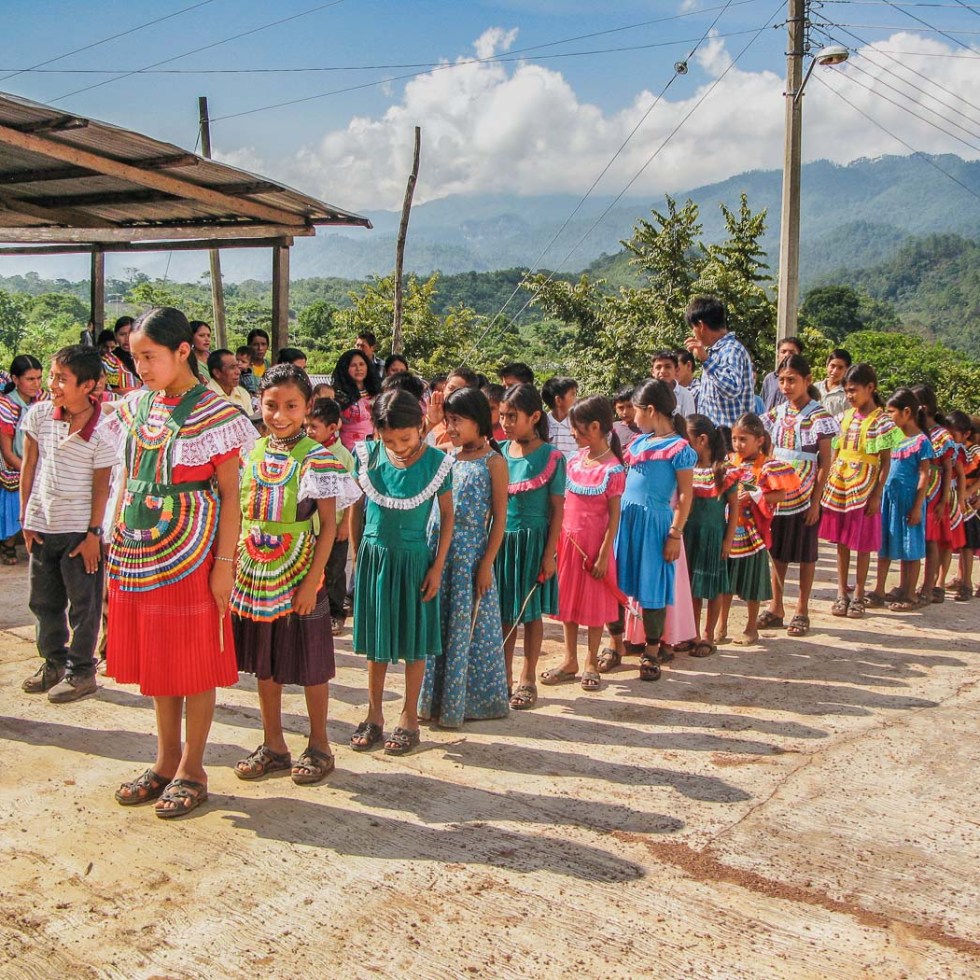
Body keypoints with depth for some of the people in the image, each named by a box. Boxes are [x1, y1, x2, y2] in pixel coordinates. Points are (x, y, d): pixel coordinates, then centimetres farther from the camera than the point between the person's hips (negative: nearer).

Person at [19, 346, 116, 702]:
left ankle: (81, 672, 19)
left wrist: (93, 532, -10)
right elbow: (29, 466, 4)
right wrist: (26, 517, 4)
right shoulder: (39, 414, -3)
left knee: (83, 604, 5)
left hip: (79, 528, -5)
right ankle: (54, 663, 33)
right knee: (44, 600, 17)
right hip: (42, 525, 5)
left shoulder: (102, 431, -15)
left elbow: (100, 484, -10)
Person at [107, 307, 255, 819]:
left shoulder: (214, 413, -10)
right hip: (138, 549, 6)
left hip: (191, 552, -6)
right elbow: (129, 480, 14)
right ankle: (166, 760, 28)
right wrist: (115, 547, 12)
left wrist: (224, 563, -13)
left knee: (196, 661, 4)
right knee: (153, 658, 14)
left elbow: (230, 493, -9)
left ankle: (192, 768, 18)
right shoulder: (136, 407, 8)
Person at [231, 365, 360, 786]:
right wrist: (231, 566, 7)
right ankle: (273, 745, 28)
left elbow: (329, 525, -10)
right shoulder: (251, 453, 5)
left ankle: (318, 746, 23)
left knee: (309, 665, 6)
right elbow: (240, 515, 11)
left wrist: (312, 581, -14)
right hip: (255, 577, 5)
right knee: (264, 664, 14)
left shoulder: (317, 458, -10)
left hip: (298, 578, -5)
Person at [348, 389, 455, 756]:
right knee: (376, 637, 13)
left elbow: (447, 515, -3)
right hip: (374, 555, 2)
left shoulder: (437, 462, -11)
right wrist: (357, 555, 6)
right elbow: (356, 507, 5)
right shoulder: (368, 455, -6)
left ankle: (409, 718, 21)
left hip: (414, 559, -2)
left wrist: (438, 566, -6)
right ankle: (374, 715, 26)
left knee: (414, 641, 8)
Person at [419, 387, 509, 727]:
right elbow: (435, 505, 13)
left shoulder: (493, 461, -7)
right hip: (437, 548, 6)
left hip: (470, 554, -5)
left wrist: (486, 563, -13)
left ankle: (469, 700, 16)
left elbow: (500, 517, -8)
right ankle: (437, 698, 23)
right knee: (438, 623, 11)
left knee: (467, 626, 3)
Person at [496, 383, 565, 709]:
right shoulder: (499, 452, 3)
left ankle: (527, 680, 21)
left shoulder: (551, 458, -9)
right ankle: (504, 678, 24)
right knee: (504, 612, 11)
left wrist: (549, 554, -10)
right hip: (501, 540, 4)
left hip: (532, 542, -4)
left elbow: (557, 510, -7)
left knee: (530, 613, 8)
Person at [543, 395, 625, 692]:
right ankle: (569, 661, 25)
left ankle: (591, 663, 20)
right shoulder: (576, 459, 5)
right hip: (567, 541, 7)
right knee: (566, 600, 13)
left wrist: (603, 555, -14)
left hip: (593, 544, -6)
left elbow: (614, 516, -13)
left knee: (594, 603, 7)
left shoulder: (612, 469, -14)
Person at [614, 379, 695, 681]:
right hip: (624, 517, 6)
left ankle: (651, 652, 16)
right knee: (615, 584, 9)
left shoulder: (679, 448, -8)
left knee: (652, 588, 2)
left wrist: (675, 534, -13)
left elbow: (685, 495, -9)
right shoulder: (638, 442, 12)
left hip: (654, 520, -6)